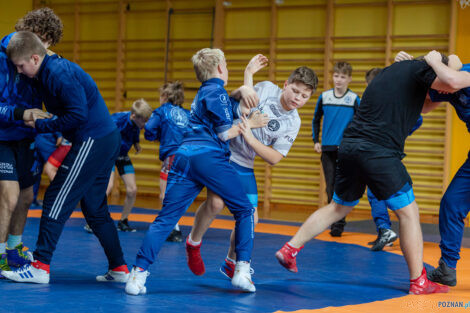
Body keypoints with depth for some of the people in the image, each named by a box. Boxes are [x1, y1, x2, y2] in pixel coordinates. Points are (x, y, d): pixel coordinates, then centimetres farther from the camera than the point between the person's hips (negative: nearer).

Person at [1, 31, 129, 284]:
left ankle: (40, 267, -3)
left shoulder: (59, 73, -18)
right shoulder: (48, 72, 13)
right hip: (107, 140, 10)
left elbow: (78, 115, -22)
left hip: (92, 142, -10)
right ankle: (119, 269, 17)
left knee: (56, 200, -5)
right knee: (95, 208, 14)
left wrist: (40, 125, -13)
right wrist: (30, 115, 4)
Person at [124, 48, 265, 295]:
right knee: (244, 210, 8)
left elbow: (243, 109, 35)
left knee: (166, 218, -1)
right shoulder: (217, 92, 3)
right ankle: (242, 270, -2)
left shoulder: (204, 93, 29)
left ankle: (139, 272, -15)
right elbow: (224, 133, -1)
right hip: (209, 157, -7)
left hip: (183, 156, 7)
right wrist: (245, 126, 16)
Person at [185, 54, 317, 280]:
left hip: (244, 165, 5)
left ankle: (231, 263, 25)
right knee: (216, 202, -22)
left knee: (250, 218, 0)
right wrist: (248, 74, -30)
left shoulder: (293, 123, -2)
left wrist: (248, 137, -18)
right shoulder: (266, 89, -10)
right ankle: (193, 243, 7)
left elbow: (274, 158, -5)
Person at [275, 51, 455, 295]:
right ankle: (418, 282, 3)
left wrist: (437, 96, 25)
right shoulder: (419, 68, 1)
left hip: (348, 145, 8)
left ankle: (289, 249, 22)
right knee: (408, 212, 1)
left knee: (339, 207, 23)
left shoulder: (390, 70, 26)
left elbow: (420, 105, 37)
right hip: (378, 151, -8)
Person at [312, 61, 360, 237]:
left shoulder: (354, 99, -3)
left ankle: (339, 224, 4)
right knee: (330, 188, 5)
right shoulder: (324, 97, 6)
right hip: (327, 150, 3)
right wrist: (316, 140, 12)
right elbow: (316, 120, 18)